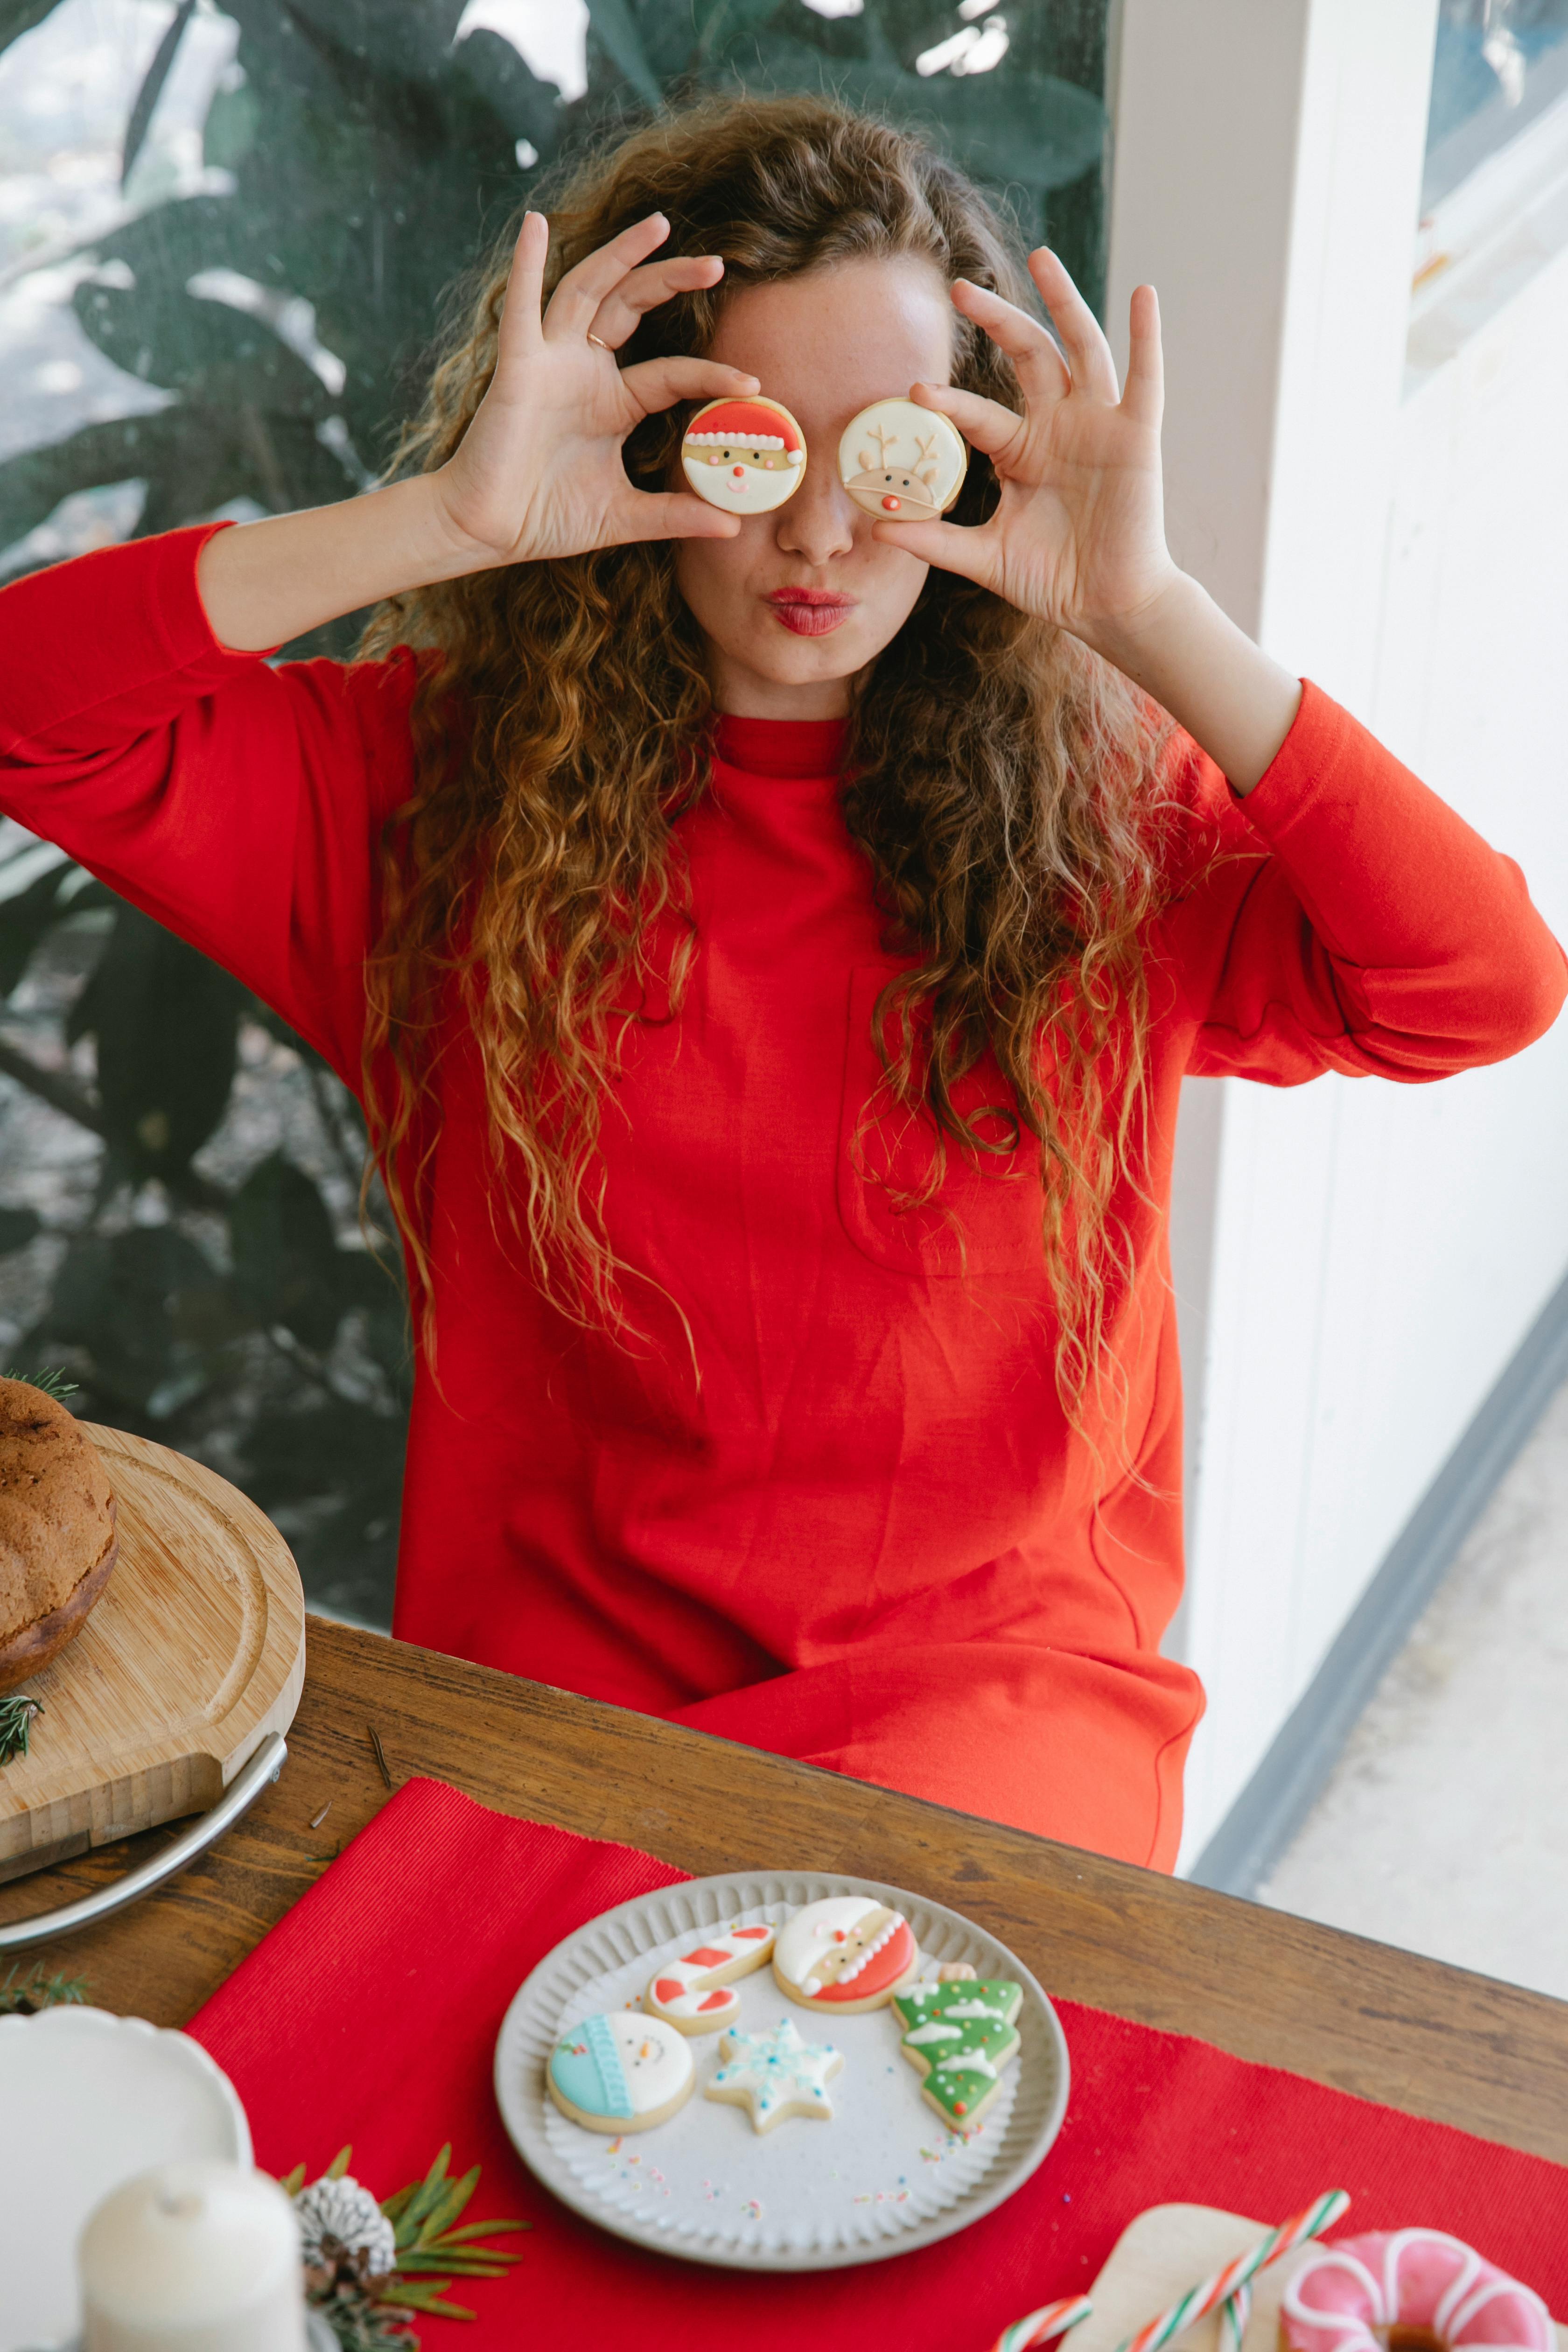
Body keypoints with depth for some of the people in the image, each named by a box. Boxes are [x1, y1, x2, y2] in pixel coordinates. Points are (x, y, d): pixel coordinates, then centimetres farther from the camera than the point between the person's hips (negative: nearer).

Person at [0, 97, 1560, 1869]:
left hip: (996, 1680, 0)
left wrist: (1149, 617, -20)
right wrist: (448, 520, -20)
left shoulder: (1106, 811, -1)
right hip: (546, 1682, 1)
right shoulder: (431, 780, -1)